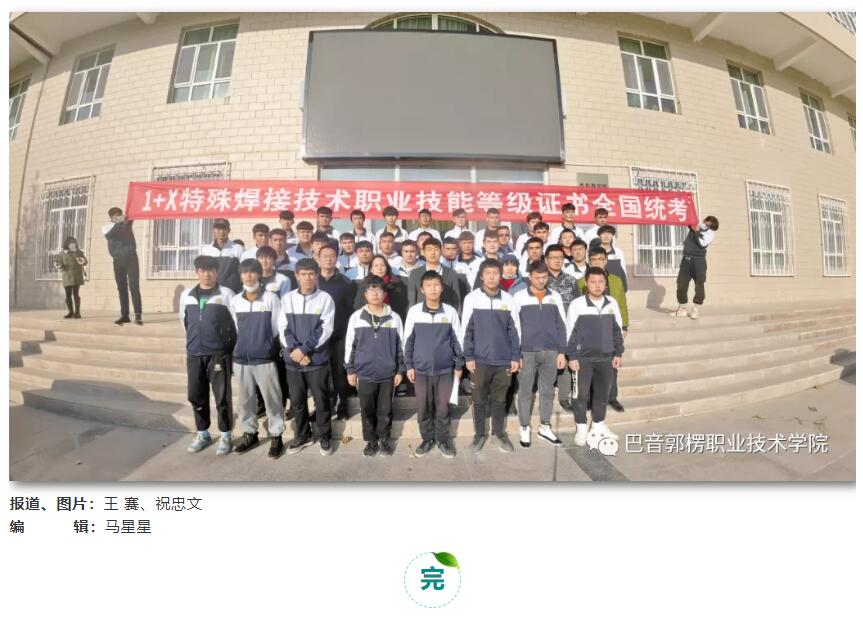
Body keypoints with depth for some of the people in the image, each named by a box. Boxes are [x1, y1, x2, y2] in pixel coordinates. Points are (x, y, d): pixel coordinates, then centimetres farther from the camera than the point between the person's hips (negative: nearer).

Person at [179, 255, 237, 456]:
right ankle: (202, 433, 28)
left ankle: (225, 436, 15)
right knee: (196, 396, 12)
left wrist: (233, 347, 1)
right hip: (194, 354, 4)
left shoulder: (226, 294, -6)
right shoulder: (186, 295, 7)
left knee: (222, 396, 2)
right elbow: (184, 321, 20)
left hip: (219, 354, -4)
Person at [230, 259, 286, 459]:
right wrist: (245, 345, 11)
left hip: (265, 358, -4)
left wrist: (265, 345, 1)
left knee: (272, 399, 3)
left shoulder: (272, 298, -7)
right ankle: (249, 433, 32)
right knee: (245, 399, 15)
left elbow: (278, 328, -3)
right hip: (241, 358, 4)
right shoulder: (235, 301, 5)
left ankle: (276, 436, 17)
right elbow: (236, 329, 13)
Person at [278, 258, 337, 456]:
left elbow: (325, 330, -10)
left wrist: (304, 349, -16)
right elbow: (283, 328, 1)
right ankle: (302, 435, 30)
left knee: (321, 400, 6)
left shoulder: (325, 298, -4)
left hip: (318, 359, -2)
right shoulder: (287, 298, 4)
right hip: (292, 359, 3)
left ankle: (324, 436, 23)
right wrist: (294, 349, -13)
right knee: (297, 401, 13)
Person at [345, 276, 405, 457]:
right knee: (367, 410, 11)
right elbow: (350, 345, 3)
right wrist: (350, 370, 2)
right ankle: (371, 440, 29)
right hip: (365, 373, 0)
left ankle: (384, 439, 30)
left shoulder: (394, 317, -1)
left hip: (388, 373, 0)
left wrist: (400, 370, 3)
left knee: (385, 410, 11)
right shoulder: (356, 317, -1)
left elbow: (400, 345, 4)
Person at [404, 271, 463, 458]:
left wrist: (459, 365, 4)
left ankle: (443, 439, 28)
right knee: (423, 407, 11)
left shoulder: (450, 311, -4)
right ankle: (427, 438, 29)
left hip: (445, 368, 0)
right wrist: (409, 365, 1)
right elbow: (408, 340, 2)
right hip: (421, 369, 1)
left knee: (443, 406, 10)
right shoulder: (414, 311, -4)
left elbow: (457, 339, 3)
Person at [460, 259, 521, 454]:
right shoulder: (472, 298, -3)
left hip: (503, 360, 1)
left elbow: (514, 330, 6)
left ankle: (499, 433, 31)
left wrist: (515, 357, 2)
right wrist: (468, 357, -6)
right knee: (479, 400, 11)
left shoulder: (508, 299, 2)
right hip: (480, 359, -1)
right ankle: (479, 434, 27)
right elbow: (466, 330, -2)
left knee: (499, 399, 14)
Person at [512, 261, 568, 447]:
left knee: (548, 391, 12)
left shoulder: (555, 297, 6)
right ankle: (525, 429, 19)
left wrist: (562, 352, 4)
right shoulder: (519, 297, -2)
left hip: (551, 352, 3)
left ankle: (545, 427, 26)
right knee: (525, 392, 6)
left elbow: (562, 326, 8)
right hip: (527, 352, -2)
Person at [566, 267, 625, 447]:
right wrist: (571, 357, -9)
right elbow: (570, 333, -7)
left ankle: (599, 426, 30)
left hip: (605, 358, 4)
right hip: (582, 358, -4)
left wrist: (618, 353, 10)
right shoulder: (577, 304, -9)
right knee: (581, 394, 3)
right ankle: (581, 428, 18)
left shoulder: (612, 303, 4)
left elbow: (617, 330, 12)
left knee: (602, 393, 13)